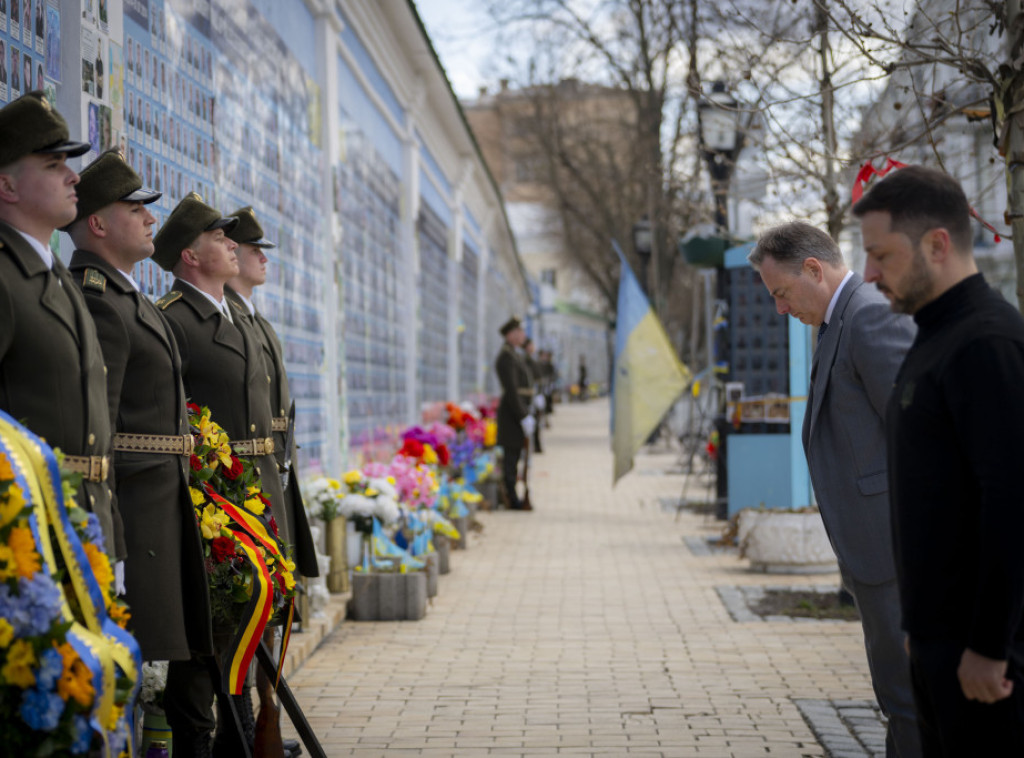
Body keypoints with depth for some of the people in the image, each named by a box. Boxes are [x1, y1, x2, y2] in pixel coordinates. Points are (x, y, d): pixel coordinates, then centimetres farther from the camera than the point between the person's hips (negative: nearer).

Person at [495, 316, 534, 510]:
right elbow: (511, 390, -20)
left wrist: (527, 414, 19)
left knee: (514, 455, 11)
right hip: (512, 413, -10)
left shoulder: (513, 355, 18)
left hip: (518, 409, 10)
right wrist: (523, 417, -21)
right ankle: (511, 499, -4)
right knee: (511, 455, -7)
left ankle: (511, 497, 16)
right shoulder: (506, 356, -15)